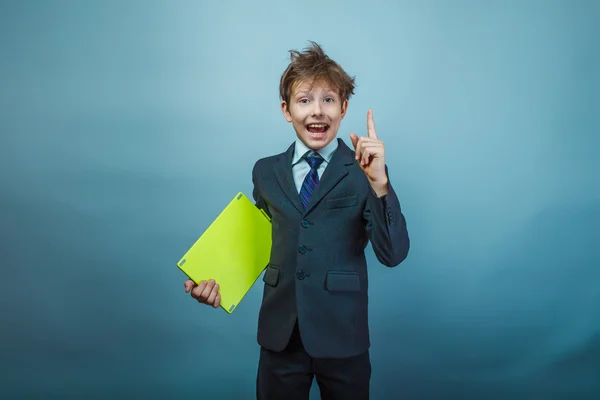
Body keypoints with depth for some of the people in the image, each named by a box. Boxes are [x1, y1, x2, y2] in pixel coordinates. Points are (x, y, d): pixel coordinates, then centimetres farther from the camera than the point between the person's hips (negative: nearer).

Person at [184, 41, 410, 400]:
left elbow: (393, 255, -16)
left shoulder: (362, 171, -9)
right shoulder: (265, 172, 2)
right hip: (280, 335, 3)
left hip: (342, 338, -2)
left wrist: (379, 182, -28)